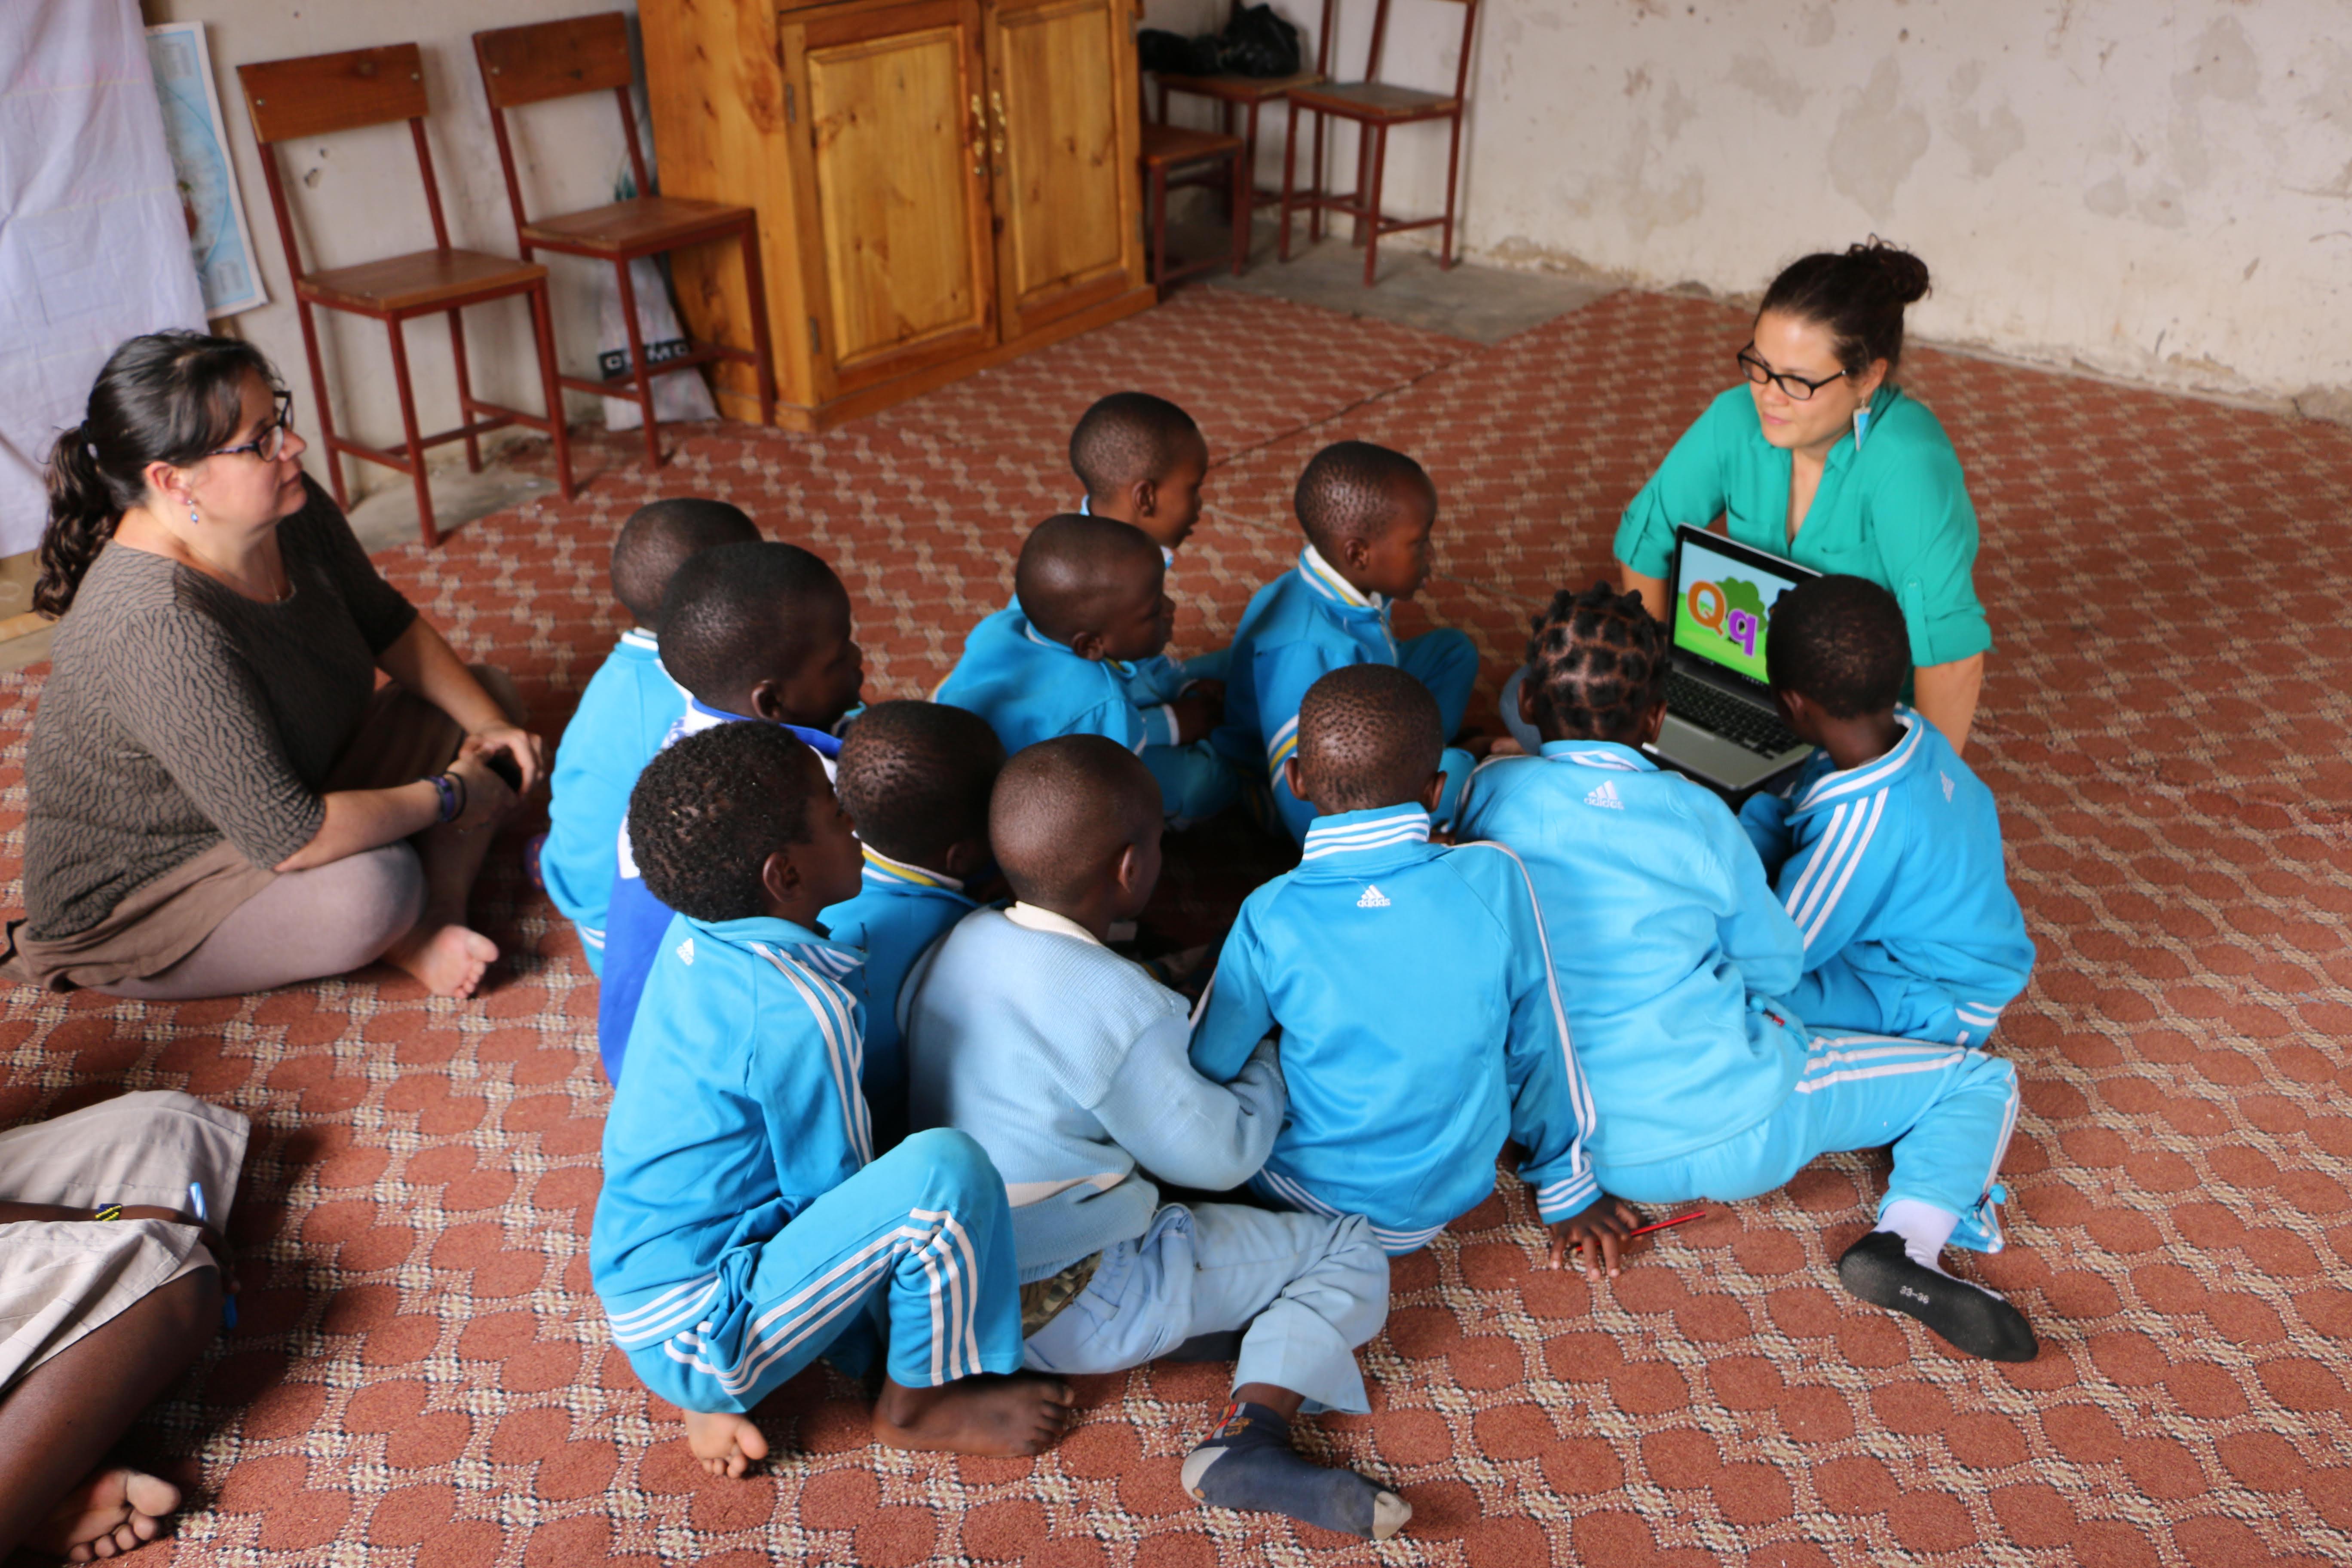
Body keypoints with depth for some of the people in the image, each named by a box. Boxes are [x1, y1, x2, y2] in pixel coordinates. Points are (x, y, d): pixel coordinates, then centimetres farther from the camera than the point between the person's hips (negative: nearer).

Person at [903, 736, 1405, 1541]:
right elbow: (1222, 1156, -15)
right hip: (1070, 1314, -8)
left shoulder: (955, 945, -5)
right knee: (1349, 1253, -3)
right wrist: (1268, 1062, 5)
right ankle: (1248, 1437, -17)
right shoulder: (1123, 1011, -26)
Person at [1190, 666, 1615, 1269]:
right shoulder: (1494, 880, -18)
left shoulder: (1271, 917, -20)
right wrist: (1568, 1187, 11)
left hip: (1310, 1197, -1)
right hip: (1449, 1199, 2)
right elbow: (1537, 1044, -5)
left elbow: (1209, 1068, -9)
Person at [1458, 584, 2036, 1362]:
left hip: (1584, 1142, 5)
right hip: (1725, 1130, -5)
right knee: (1981, 1080, 10)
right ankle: (1908, 1240, -12)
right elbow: (1778, 966, 4)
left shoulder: (1490, 792, -5)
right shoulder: (1694, 815, -10)